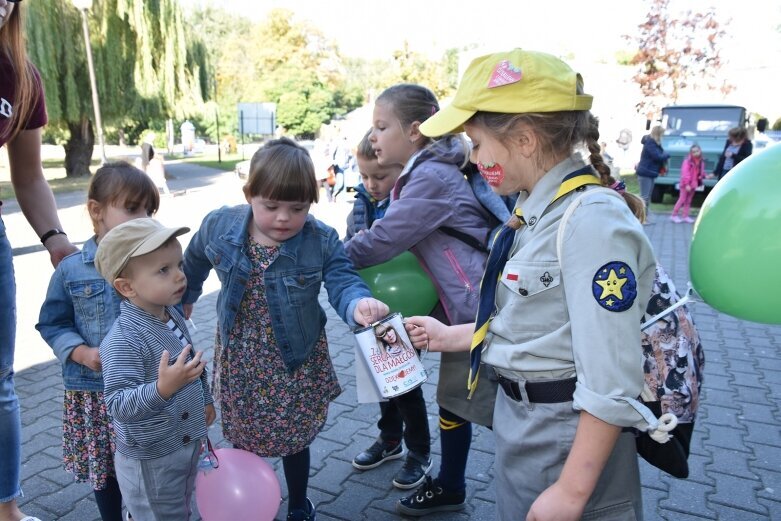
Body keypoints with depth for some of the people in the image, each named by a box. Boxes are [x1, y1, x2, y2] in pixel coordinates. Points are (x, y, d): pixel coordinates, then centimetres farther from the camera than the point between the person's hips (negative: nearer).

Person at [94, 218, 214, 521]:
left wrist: (205, 399, 18)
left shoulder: (173, 316, -2)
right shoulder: (123, 340, -30)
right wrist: (163, 388, -47)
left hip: (188, 445, 8)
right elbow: (118, 405, -33)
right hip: (151, 462, -8)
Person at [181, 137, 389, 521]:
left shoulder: (322, 241, -19)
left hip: (296, 361, -2)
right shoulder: (219, 226, -12)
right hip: (240, 359, 2)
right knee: (242, 437, 21)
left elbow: (343, 281, -26)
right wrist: (183, 298, 24)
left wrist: (358, 304, -50)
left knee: (294, 439, 16)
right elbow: (194, 262, 8)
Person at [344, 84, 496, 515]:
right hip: (461, 304, 10)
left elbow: (382, 241, -19)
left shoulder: (431, 178, -19)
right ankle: (448, 487, 39)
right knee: (453, 399, 21)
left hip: (477, 306, -10)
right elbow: (402, 241, 14)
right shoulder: (424, 172, 11)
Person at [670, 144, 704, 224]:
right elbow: (685, 173, -21)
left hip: (693, 184, 7)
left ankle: (685, 216, 18)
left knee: (688, 200, 12)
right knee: (682, 199, -4)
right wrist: (686, 184, -25)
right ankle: (674, 215, 4)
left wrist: (704, 176, -2)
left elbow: (701, 172, 20)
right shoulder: (688, 161, -16)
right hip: (686, 184, -7)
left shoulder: (701, 162, 8)